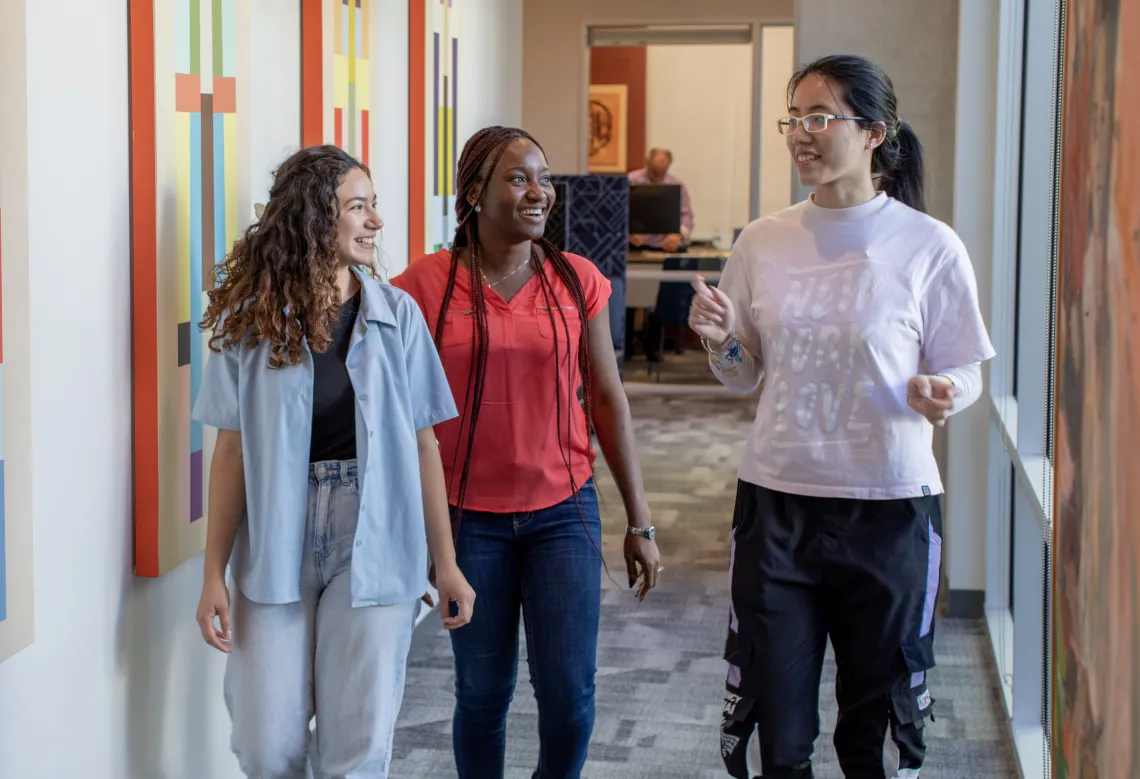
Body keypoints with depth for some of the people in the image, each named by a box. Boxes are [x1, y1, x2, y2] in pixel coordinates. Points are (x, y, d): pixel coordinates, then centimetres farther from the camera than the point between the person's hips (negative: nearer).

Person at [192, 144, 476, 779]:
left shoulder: (398, 316, -1)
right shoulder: (250, 321, -2)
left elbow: (423, 445, 2)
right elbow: (231, 453, 0)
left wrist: (447, 562, 2)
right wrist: (215, 574, -1)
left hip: (373, 545, 0)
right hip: (276, 545, 0)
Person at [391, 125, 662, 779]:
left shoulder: (577, 280, 1)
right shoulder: (426, 285, -5)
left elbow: (608, 399, 5)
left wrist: (641, 524, 6)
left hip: (563, 511, 1)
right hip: (469, 520, -1)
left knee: (571, 692, -2)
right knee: (483, 692, 6)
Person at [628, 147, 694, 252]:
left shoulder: (678, 185, 8)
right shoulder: (630, 182, 0)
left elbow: (686, 215, 6)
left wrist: (678, 235, -17)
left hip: (668, 247, 3)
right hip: (637, 245, -3)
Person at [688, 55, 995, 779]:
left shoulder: (929, 247, -7)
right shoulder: (762, 243, 3)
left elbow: (965, 374, 0)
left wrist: (940, 394, -21)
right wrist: (720, 342, -8)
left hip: (889, 508, -2)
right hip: (777, 501, 3)